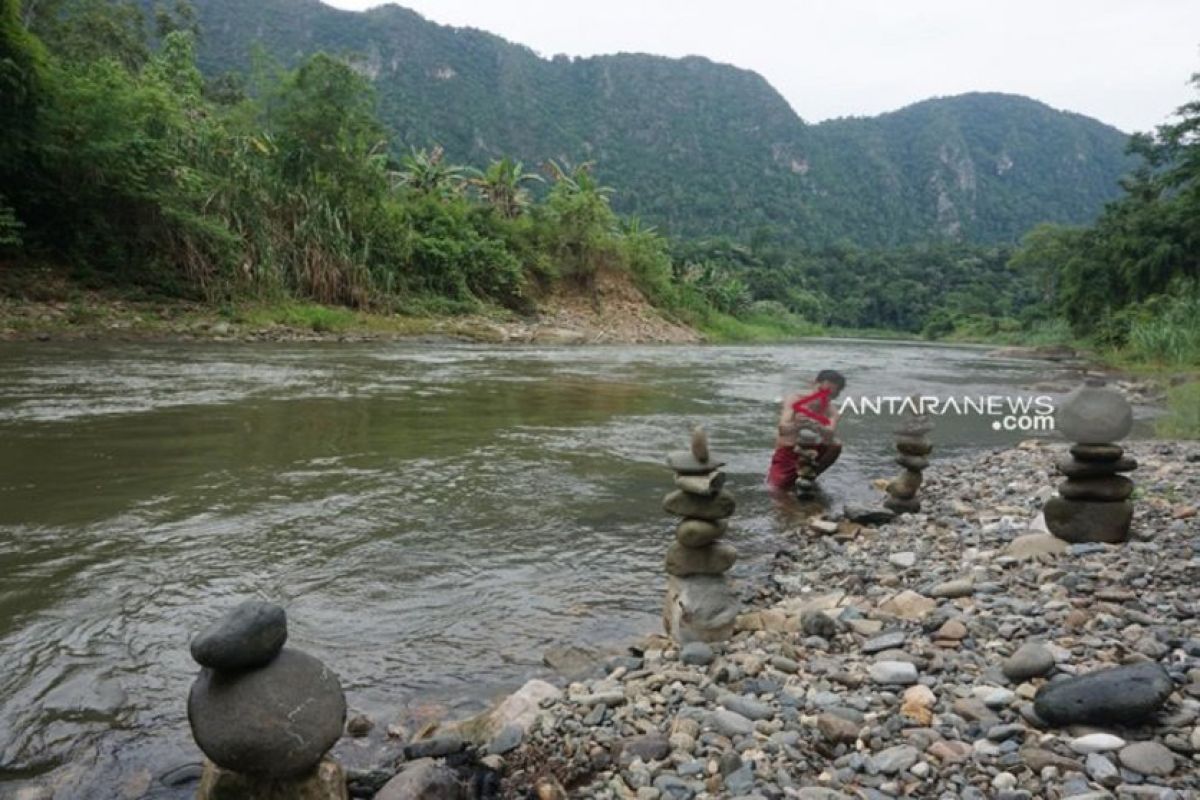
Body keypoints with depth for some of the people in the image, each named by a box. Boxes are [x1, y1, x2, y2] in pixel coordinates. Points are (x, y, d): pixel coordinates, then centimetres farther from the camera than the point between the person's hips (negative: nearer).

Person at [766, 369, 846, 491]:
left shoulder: (832, 412, -10)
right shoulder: (794, 400, -16)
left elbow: (829, 436, -32)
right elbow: (783, 430, -31)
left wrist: (819, 428, -56)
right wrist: (795, 425, -55)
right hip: (787, 452, -3)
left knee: (835, 445, -22)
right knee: (776, 489, -20)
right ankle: (792, 475, 16)